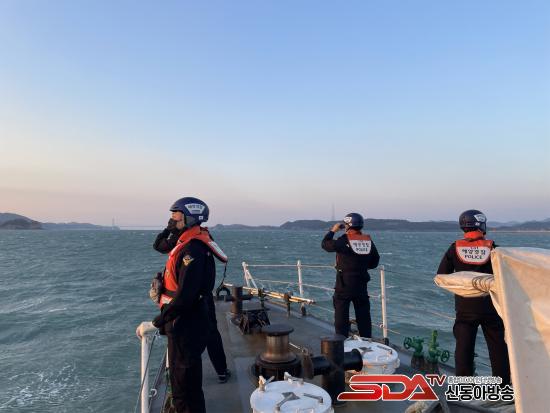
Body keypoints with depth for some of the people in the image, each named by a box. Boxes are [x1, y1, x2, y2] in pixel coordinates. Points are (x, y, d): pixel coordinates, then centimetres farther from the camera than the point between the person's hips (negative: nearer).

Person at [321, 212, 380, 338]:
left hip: (344, 285, -5)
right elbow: (374, 262, 11)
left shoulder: (344, 240, -16)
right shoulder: (369, 241, 1)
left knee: (341, 314, 6)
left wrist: (332, 231, 7)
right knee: (363, 315, 15)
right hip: (361, 285, 5)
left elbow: (325, 244, -4)